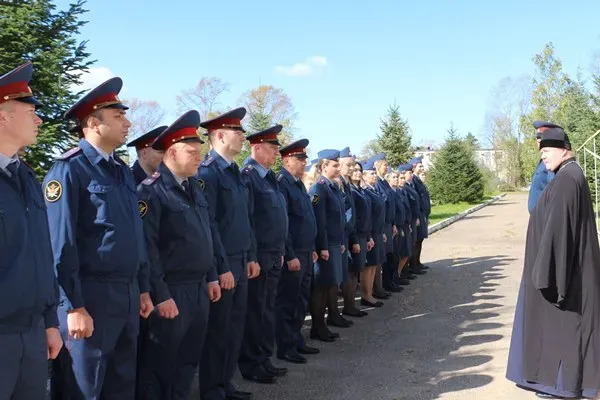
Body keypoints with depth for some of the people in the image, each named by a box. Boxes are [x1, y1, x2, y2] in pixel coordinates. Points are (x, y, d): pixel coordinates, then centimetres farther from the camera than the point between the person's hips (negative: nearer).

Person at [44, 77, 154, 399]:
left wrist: (143, 289, 16)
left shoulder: (122, 170, 13)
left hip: (127, 295, 8)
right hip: (90, 297, -8)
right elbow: (61, 245, -16)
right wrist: (74, 307, -18)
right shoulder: (69, 170, -12)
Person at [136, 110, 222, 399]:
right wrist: (160, 295, -19)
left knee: (188, 361, 19)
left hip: (199, 288, 8)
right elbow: (147, 247, -19)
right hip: (171, 291, -8)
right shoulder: (152, 191, -14)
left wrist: (211, 277, 15)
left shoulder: (194, 188, 12)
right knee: (160, 365, 6)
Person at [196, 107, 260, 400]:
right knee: (218, 331, 3)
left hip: (240, 262, 8)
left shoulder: (234, 172, 13)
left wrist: (250, 257, 14)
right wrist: (222, 268, -17)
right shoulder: (207, 172, -14)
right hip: (222, 266, -8)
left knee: (235, 328, 15)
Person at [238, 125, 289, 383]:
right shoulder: (248, 176, -14)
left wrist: (280, 252, 17)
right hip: (258, 257, -9)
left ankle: (264, 359, 26)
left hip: (274, 256, 9)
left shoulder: (269, 177, 15)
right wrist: (252, 257, -18)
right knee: (255, 311, 2)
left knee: (268, 309, 15)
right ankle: (251, 365, 13)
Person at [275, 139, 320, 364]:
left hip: (305, 253, 9)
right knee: (287, 302, 1)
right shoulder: (282, 184, -15)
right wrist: (290, 256, -20)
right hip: (293, 254, -9)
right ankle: (285, 347, 11)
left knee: (301, 300, 16)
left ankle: (296, 340, 28)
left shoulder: (299, 184, 14)